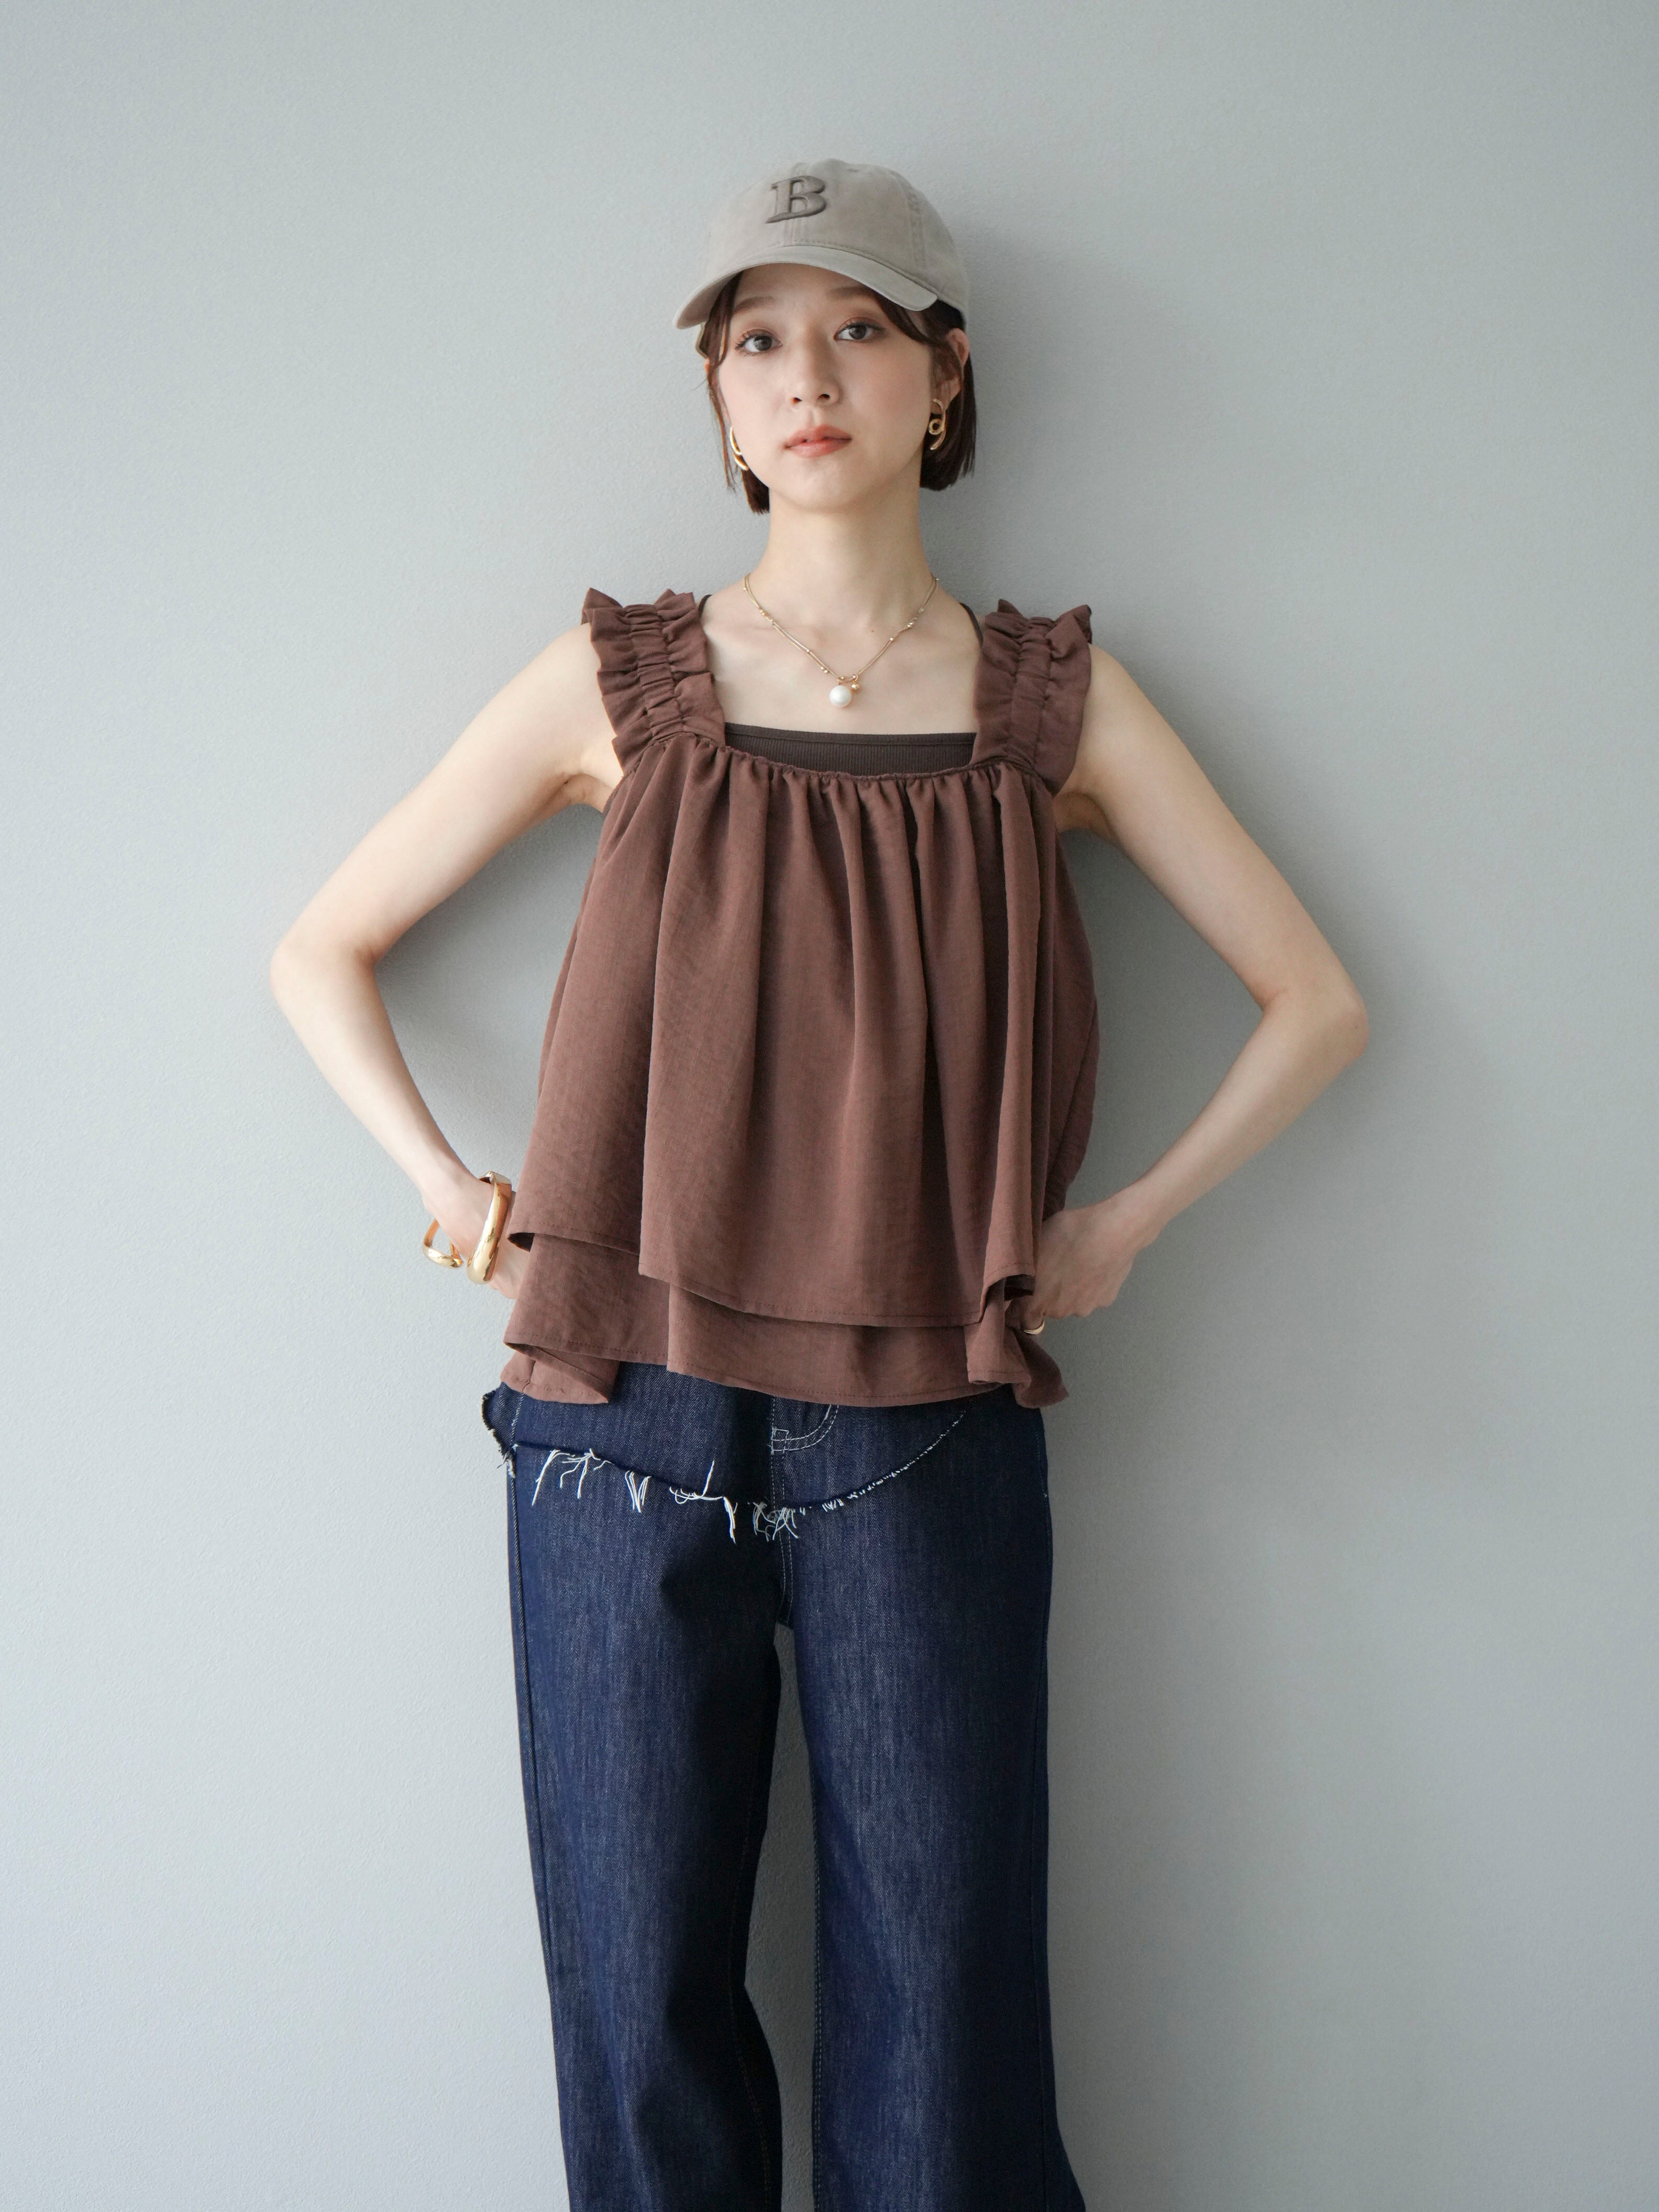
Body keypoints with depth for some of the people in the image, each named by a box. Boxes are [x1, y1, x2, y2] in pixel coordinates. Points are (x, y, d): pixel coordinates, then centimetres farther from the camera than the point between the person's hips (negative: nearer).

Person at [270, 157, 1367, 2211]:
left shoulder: (1057, 699, 5)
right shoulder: (619, 680, 4)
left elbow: (1314, 1002, 10)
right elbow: (321, 951, 11)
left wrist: (1124, 1221, 2)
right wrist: (452, 1192, 1)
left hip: (928, 1452, 0)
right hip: (624, 1441, 0)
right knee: (644, 2042, 12)